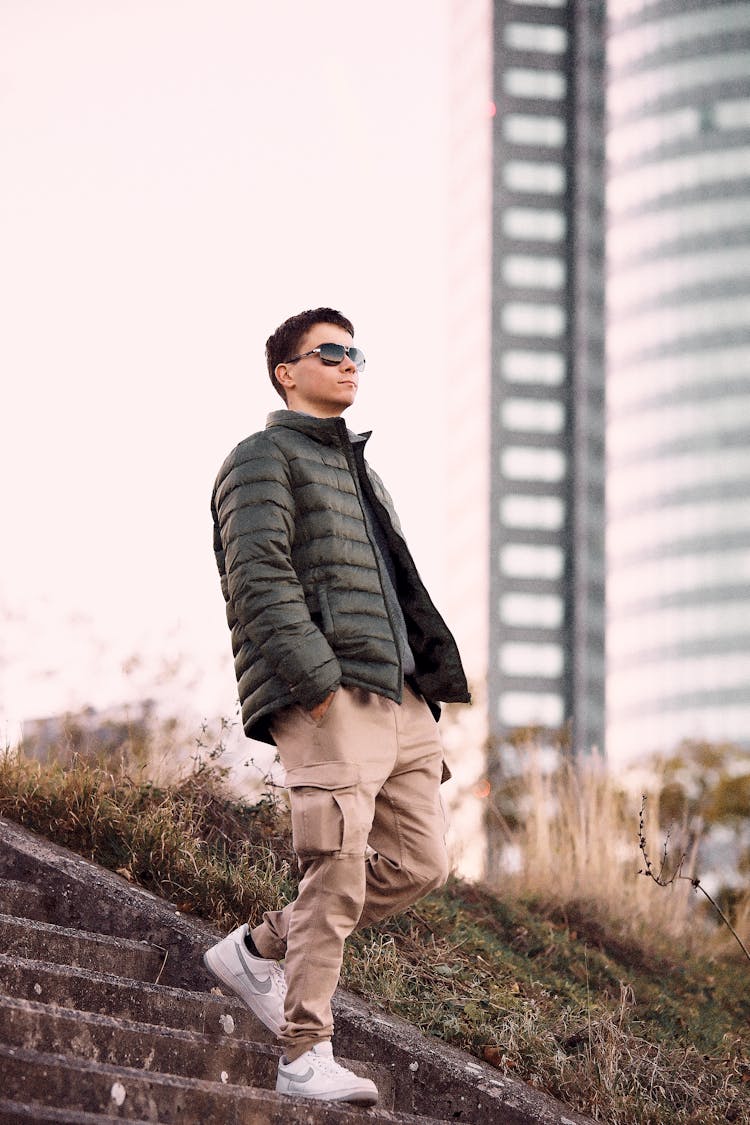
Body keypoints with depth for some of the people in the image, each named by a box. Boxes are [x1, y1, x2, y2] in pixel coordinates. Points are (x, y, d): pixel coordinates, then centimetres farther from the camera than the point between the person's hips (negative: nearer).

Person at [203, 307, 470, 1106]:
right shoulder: (265, 458, 2)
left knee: (419, 863, 2)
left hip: (399, 696, 9)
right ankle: (305, 1056, -12)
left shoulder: (356, 470, 30)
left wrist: (428, 686, 17)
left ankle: (258, 951, 15)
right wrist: (317, 680, -22)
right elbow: (259, 576, -12)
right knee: (338, 870, -15)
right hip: (329, 700, -9)